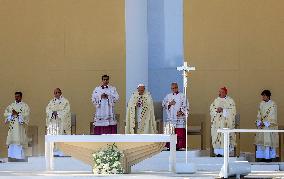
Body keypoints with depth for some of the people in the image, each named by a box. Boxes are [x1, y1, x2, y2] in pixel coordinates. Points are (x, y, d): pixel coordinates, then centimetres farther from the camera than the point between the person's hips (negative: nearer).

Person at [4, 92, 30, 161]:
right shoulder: (11, 105, 18)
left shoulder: (25, 106, 5)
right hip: (12, 127, 4)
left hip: (20, 127, -4)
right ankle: (11, 157, -2)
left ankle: (20, 158, -11)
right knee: (11, 143, -2)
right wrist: (12, 114, -10)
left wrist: (17, 114, -16)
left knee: (20, 142, -11)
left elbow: (26, 115, -7)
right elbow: (5, 113, 8)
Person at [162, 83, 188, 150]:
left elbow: (185, 106, 0)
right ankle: (170, 146, 3)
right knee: (170, 133, -2)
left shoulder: (182, 96, 5)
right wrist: (169, 104, -6)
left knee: (180, 133, -8)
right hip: (170, 118, 3)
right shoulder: (168, 96, 17)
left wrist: (181, 112, -16)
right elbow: (163, 104, 12)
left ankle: (180, 146, -6)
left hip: (180, 117, -3)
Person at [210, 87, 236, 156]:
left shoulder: (230, 101, 3)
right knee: (217, 135, -3)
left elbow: (232, 110, -6)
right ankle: (218, 152, -2)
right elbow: (211, 108, 10)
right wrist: (216, 110, -10)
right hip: (217, 121, 4)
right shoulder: (216, 100, 16)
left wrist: (223, 110, -15)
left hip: (226, 121, -4)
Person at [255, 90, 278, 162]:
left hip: (270, 125, -6)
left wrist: (265, 123, -14)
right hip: (261, 125, 6)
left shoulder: (273, 104, -7)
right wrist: (259, 123, -2)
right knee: (261, 141, 2)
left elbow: (272, 116, -11)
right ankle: (262, 157, 5)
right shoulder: (261, 104, 12)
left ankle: (269, 157, -3)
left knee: (269, 141, -7)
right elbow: (259, 115, 13)